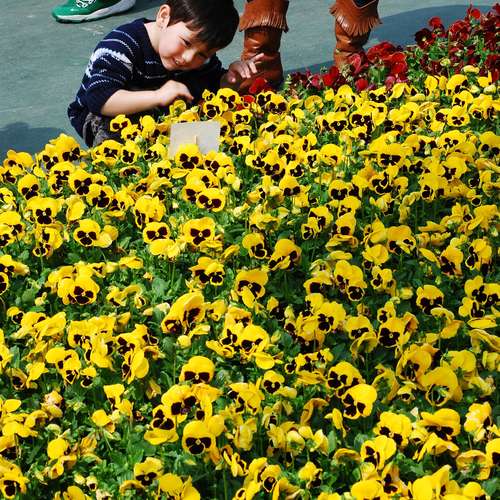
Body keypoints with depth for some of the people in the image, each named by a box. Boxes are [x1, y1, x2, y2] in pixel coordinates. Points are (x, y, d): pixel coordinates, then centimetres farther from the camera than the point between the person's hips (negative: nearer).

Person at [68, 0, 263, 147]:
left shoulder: (198, 47, -9)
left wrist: (231, 79, -21)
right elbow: (99, 99, -40)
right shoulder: (122, 44, -30)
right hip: (99, 116, -4)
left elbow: (215, 86, 4)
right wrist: (158, 96, -45)